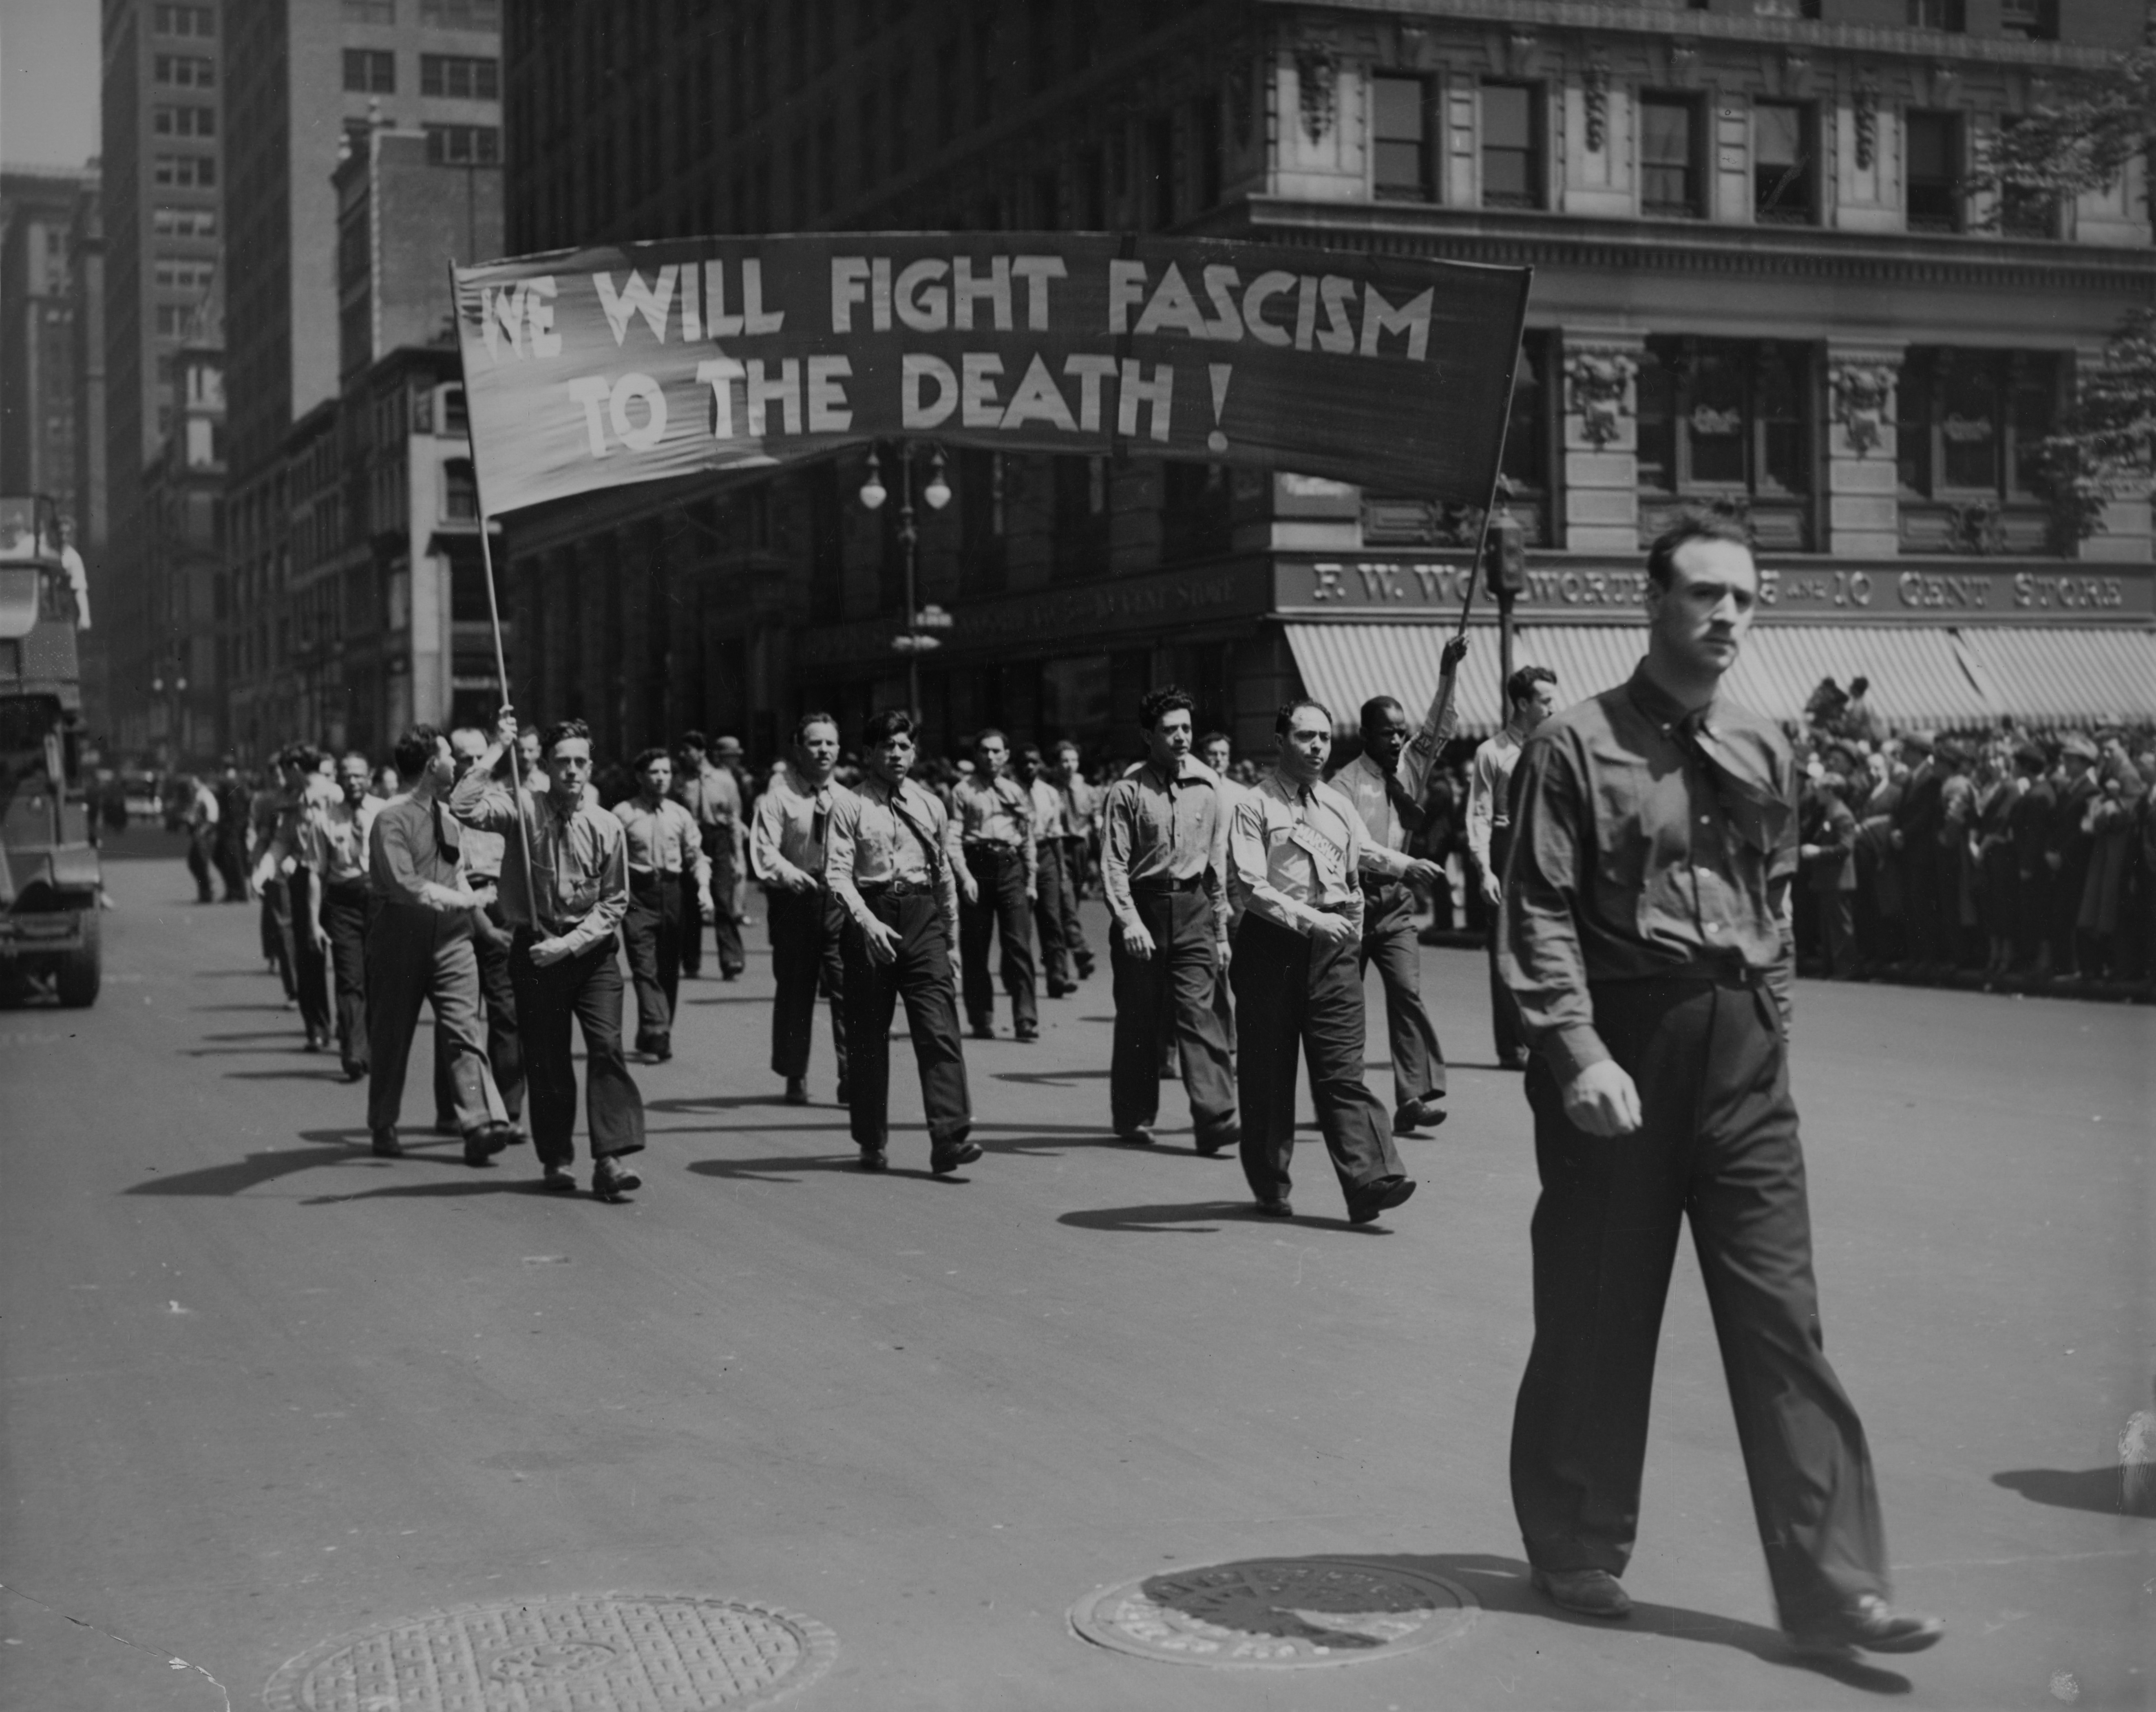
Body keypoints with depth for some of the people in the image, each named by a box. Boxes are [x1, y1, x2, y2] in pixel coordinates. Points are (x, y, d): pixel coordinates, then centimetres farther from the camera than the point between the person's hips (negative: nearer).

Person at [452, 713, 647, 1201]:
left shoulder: (606, 827, -2)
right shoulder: (523, 807, -3)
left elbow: (615, 903, 0)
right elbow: (464, 807, -21)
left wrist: (570, 943, -11)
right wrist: (496, 750, -18)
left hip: (591, 950, 0)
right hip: (534, 947, 0)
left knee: (607, 1047, -13)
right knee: (545, 1058, 5)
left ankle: (610, 1160, -14)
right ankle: (556, 1158, 20)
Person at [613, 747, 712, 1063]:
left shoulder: (680, 815, 9)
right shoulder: (623, 814, -1)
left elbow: (696, 856, 12)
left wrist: (704, 888, -3)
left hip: (673, 894, 4)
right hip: (638, 894, -4)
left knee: (669, 969, 8)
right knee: (645, 968, -12)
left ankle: (656, 1038, 19)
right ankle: (656, 1036, -19)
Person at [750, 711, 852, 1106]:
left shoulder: (846, 799, 10)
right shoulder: (779, 797, -4)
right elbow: (764, 849, -14)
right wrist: (788, 873, -32)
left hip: (840, 900, 3)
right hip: (794, 900, -2)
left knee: (849, 988, -6)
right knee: (794, 991, 7)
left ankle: (852, 1078, -2)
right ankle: (795, 1078, 21)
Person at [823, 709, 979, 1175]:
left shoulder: (930, 805, 11)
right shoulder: (849, 806, -2)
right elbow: (837, 872, -11)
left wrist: (952, 938, 18)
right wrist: (866, 921, -25)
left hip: (922, 918, 2)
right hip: (871, 918, -2)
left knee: (939, 1031, -9)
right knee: (868, 1037, 6)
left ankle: (950, 1138, -14)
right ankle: (873, 1142, 18)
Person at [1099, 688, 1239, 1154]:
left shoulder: (1208, 787, 6)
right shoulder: (1127, 791, -4)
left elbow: (1218, 860, 11)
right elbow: (1113, 863, -6)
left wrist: (1221, 928, 11)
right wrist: (1128, 920, -18)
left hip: (1193, 909, 2)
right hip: (1142, 908, -2)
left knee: (1199, 1011, -8)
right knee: (1139, 1019, 6)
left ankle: (1216, 1119, -13)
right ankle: (1133, 1118, 20)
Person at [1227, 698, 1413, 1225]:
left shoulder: (1340, 808, 13)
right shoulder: (1256, 807, -5)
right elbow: (1249, 885, -15)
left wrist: (1351, 933, 16)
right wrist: (1309, 920, -23)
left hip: (1333, 945, 4)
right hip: (1272, 943, -4)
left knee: (1343, 1068, -4)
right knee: (1267, 1073, 4)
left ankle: (1370, 1181, -13)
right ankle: (1271, 1187, 16)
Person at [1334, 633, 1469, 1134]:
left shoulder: (1411, 768, 8)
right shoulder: (1346, 784, -9)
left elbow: (1439, 729, -2)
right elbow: (1357, 847, -18)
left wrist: (1448, 673, -14)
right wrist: (1409, 866, -28)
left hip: (1397, 906, 4)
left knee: (1408, 994, -10)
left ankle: (1414, 1098, -17)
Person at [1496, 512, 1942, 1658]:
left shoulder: (1762, 753, 10)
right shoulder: (1577, 745, -6)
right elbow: (1539, 916, -11)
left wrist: (1766, 1022, 11)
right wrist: (1580, 1054, -20)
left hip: (1742, 1048, 4)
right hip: (1619, 1044, -4)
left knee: (1781, 1314, 1)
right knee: (1598, 1314, 7)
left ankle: (1830, 1588, 4)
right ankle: (1576, 1552, 26)